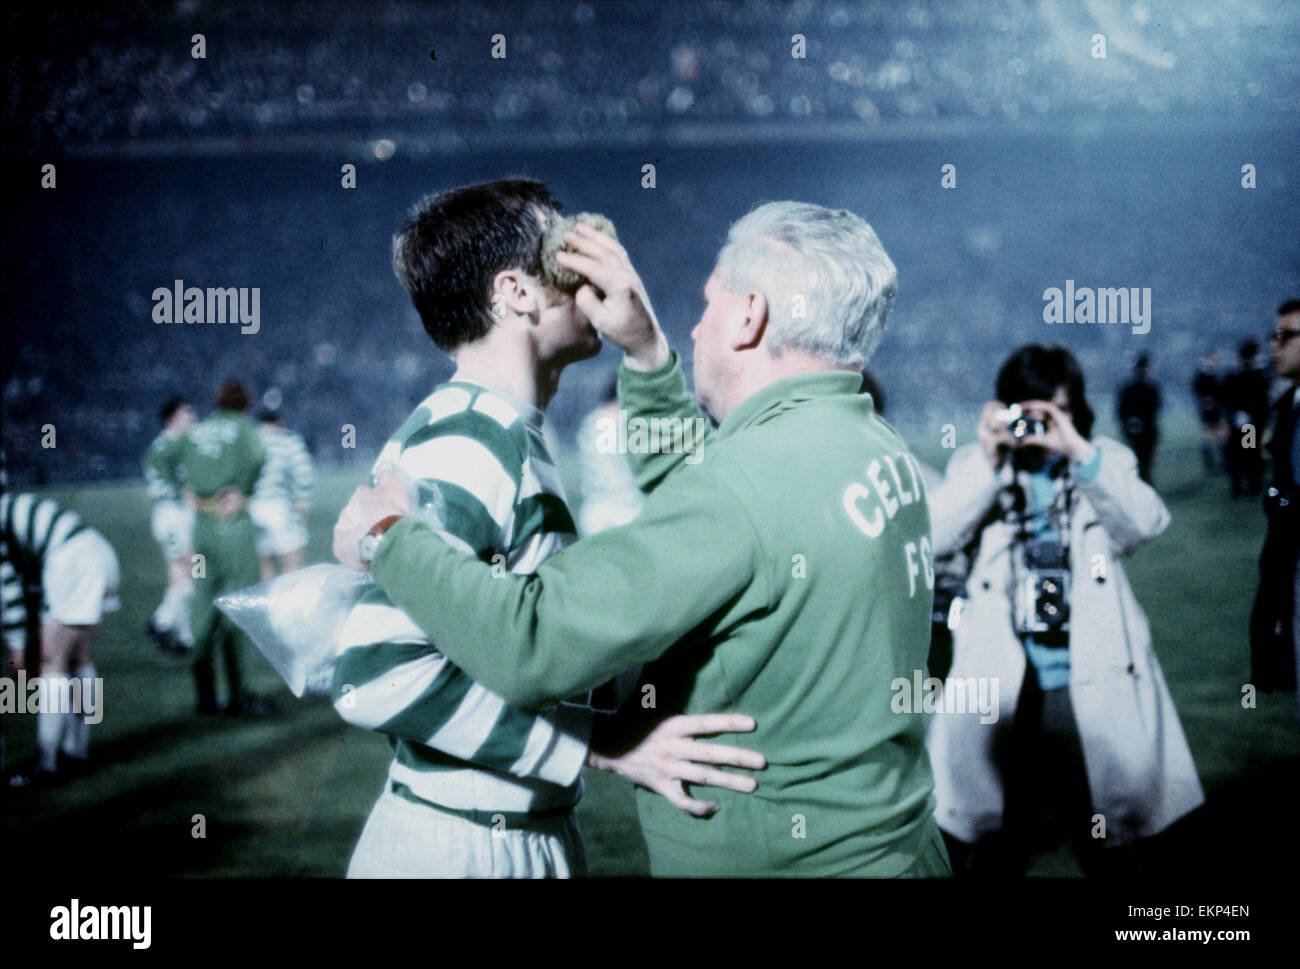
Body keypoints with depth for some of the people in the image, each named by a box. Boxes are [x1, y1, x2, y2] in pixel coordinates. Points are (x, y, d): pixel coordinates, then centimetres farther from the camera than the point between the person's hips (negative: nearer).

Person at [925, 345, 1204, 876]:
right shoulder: (976, 466, 8)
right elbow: (934, 537, -9)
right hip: (999, 693, 0)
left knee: (1108, 852, 9)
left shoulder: (1105, 462, 10)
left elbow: (1146, 522, -11)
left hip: (1092, 691, 0)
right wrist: (987, 461, -18)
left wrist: (1079, 453, -21)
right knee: (993, 856, 10)